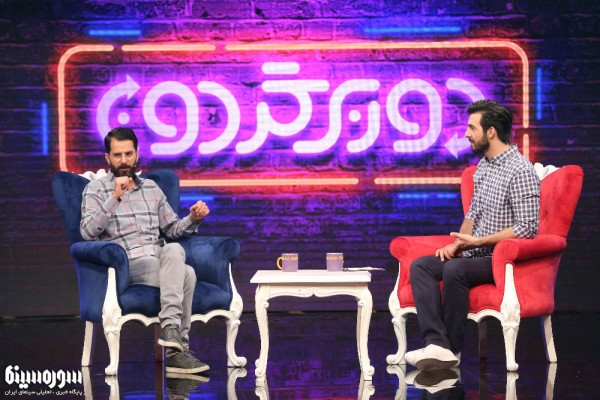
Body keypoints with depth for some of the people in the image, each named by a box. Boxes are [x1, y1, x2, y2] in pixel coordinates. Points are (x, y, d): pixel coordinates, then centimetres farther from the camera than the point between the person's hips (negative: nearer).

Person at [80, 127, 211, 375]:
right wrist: (115, 197, -17)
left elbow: (172, 229, 24)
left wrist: (193, 219, 2)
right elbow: (88, 232, -9)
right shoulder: (95, 189, 7)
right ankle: (178, 348, -31)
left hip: (161, 261, 5)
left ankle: (171, 330, -37)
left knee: (173, 250, -34)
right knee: (186, 274, -31)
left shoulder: (151, 187, 22)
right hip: (126, 265, -4)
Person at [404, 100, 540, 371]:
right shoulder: (483, 166, 15)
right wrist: (458, 242, 4)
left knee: (454, 269, -33)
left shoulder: (520, 171, -14)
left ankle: (452, 349, -19)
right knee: (420, 266, -11)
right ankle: (436, 345, -27)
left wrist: (479, 241, -18)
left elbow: (527, 228, -21)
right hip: (477, 255, 9)